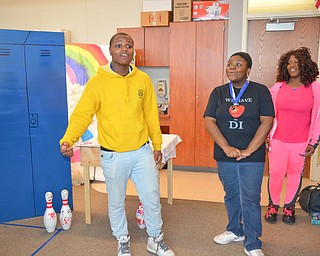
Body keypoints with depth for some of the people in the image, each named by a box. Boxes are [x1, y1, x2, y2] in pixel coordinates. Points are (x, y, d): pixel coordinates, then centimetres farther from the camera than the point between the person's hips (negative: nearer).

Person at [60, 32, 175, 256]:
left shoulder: (143, 79, 0)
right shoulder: (98, 82, -10)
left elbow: (151, 114, 6)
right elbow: (81, 115, -13)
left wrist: (157, 144, 10)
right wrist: (68, 139, -30)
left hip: (142, 152, 2)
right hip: (113, 156, -2)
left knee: (152, 199, 12)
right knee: (116, 202, 15)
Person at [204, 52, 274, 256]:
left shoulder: (260, 91, -3)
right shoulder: (219, 92, 4)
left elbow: (267, 122, -9)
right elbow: (209, 121, -3)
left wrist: (248, 150, -15)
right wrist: (227, 148, -13)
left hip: (252, 157, -3)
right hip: (225, 157, 3)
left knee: (250, 201, 1)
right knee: (231, 197, 17)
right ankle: (235, 231, 39)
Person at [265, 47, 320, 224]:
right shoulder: (277, 88, 1)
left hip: (301, 143, 0)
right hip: (278, 141, 0)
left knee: (295, 174, 11)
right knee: (275, 174, 4)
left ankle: (289, 207, 29)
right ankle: (273, 205, 25)